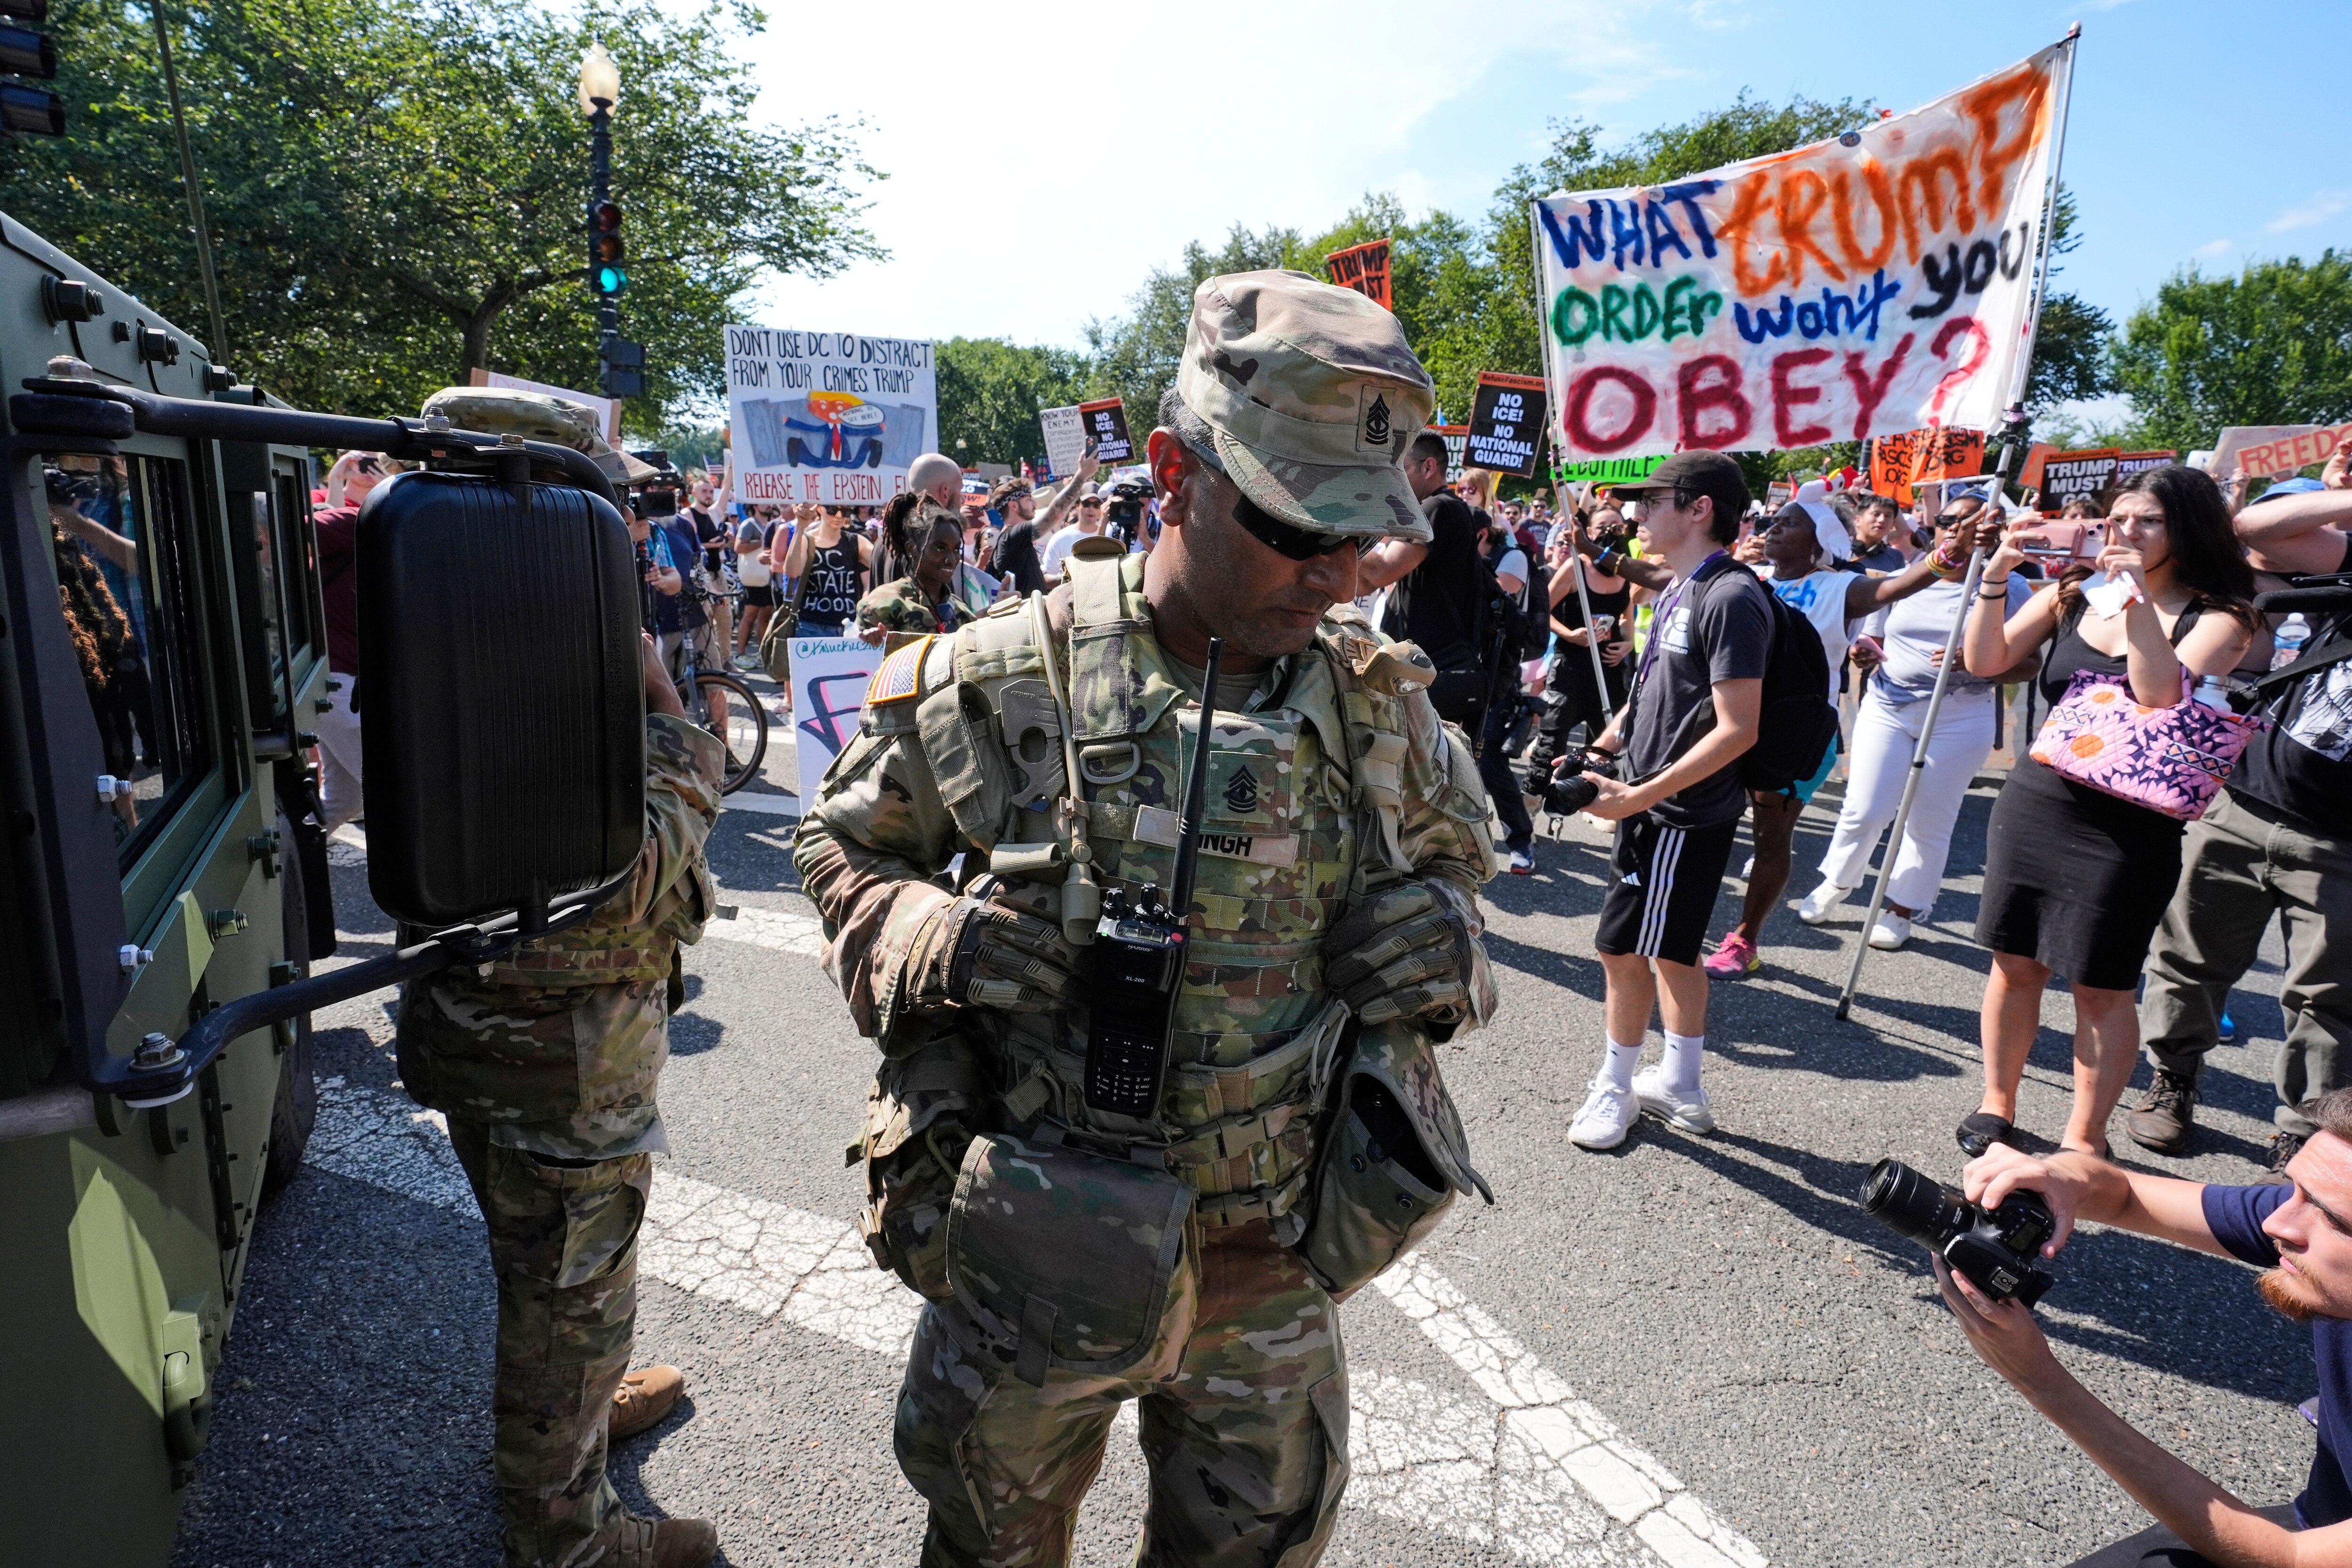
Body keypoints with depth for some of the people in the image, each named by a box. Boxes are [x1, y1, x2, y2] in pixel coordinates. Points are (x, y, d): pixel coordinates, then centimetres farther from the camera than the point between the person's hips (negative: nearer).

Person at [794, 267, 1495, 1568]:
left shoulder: (1378, 702, -5)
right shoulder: (992, 683, -14)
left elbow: (1452, 855, 13)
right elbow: (844, 845, 1)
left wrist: (1441, 932, -10)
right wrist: (920, 939, -19)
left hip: (1270, 1265, 2)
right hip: (1033, 1248, -1)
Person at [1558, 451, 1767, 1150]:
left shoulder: (1731, 598, -19)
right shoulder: (1677, 589, 10)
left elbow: (1737, 730, -24)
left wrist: (1640, 796, -26)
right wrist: (1596, 750, 12)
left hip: (1682, 812, -9)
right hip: (1658, 804, 9)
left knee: (1624, 950, 0)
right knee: (1670, 949, 18)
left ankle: (1615, 1090, 18)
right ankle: (1680, 1089, 31)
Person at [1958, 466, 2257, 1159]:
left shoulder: (2216, 619, -5)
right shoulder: (2073, 595, 4)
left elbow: (2162, 698, -22)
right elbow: (1985, 662, -1)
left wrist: (2139, 601, -26)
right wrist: (1995, 579, -12)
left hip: (2127, 828, -3)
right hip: (2034, 802, 3)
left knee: (2102, 987, 5)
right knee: (2015, 965, 12)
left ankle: (2084, 1135, 21)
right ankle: (1997, 1102, 28)